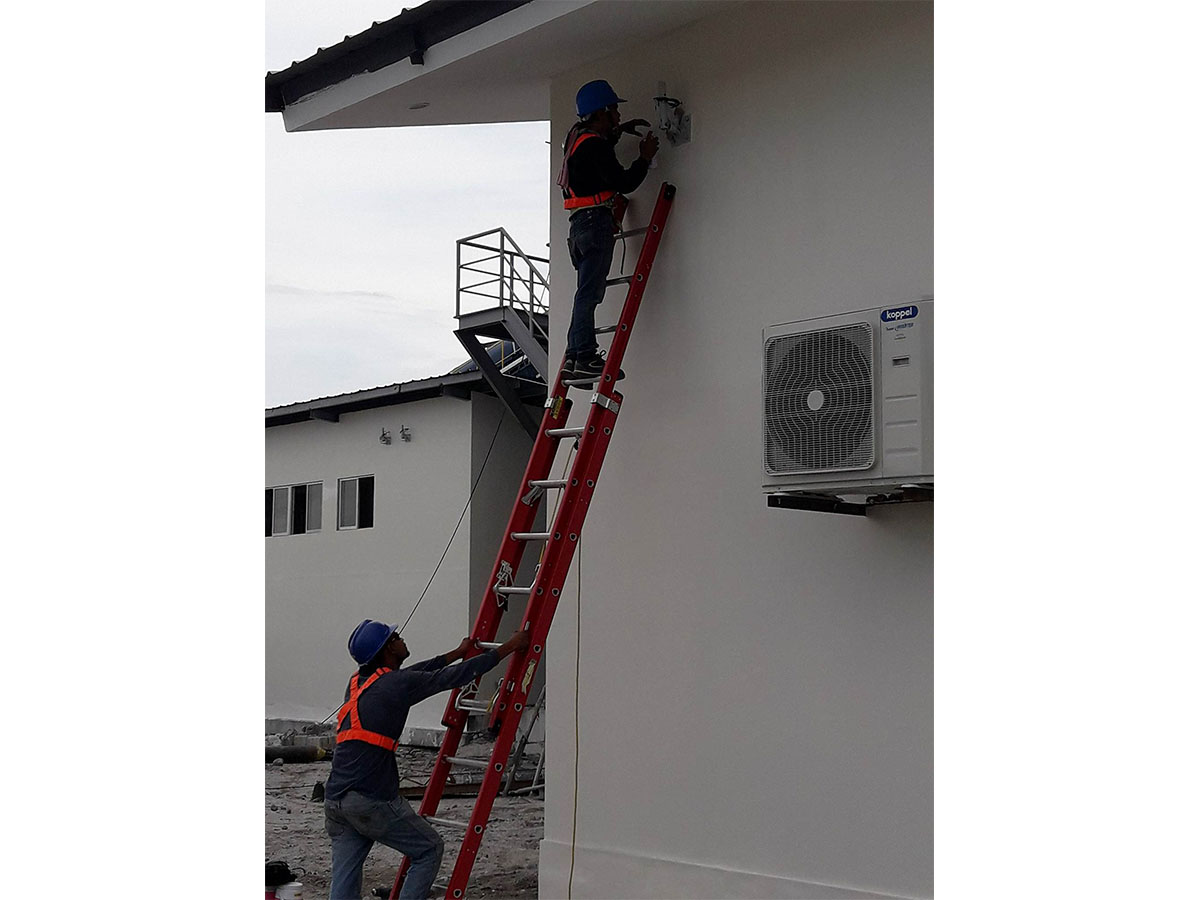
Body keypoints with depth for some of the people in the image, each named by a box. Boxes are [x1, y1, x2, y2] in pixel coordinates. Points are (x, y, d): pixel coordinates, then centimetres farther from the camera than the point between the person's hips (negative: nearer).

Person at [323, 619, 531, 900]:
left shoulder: (357, 682, 15)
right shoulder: (396, 683, -8)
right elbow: (458, 676, -3)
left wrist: (457, 653, 42)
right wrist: (509, 647, 7)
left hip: (335, 800, 8)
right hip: (373, 801, -8)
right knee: (429, 850, 11)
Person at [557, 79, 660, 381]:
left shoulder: (578, 135, 16)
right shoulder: (594, 144, -13)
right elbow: (623, 183, -17)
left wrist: (618, 130, 34)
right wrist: (645, 157, -2)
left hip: (581, 223, 10)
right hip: (596, 222, -10)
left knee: (587, 294, 10)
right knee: (589, 293, -12)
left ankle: (574, 357, 8)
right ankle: (585, 358, -13)